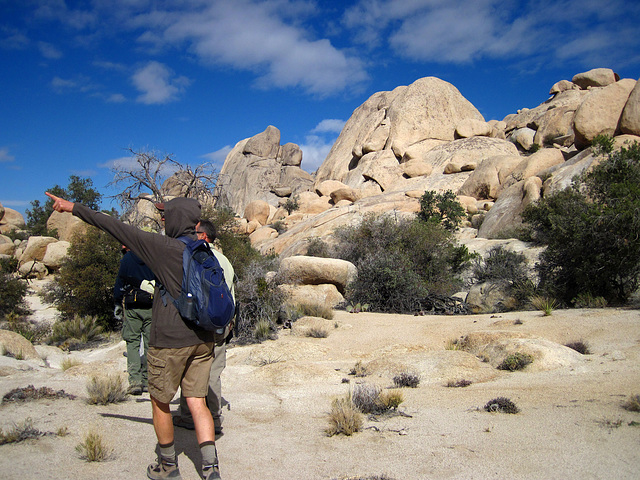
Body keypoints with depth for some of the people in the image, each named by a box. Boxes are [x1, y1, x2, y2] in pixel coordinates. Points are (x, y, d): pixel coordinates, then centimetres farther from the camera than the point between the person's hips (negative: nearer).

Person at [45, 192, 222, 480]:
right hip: (202, 340, 6)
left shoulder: (163, 247, -14)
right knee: (197, 402, 10)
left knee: (159, 402, 14)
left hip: (170, 341, -6)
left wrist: (74, 207, -1)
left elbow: (115, 227, -9)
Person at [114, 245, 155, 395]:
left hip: (132, 307, -2)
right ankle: (147, 380, 12)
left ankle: (135, 380, -7)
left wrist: (118, 304, 16)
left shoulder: (127, 259, 2)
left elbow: (119, 284, 4)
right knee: (149, 343, 8)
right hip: (152, 308, 2)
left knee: (132, 342, 4)